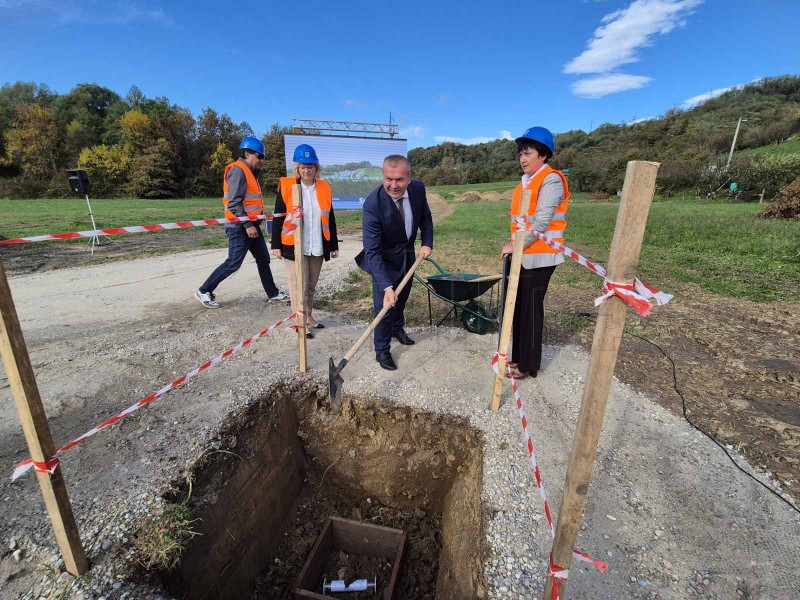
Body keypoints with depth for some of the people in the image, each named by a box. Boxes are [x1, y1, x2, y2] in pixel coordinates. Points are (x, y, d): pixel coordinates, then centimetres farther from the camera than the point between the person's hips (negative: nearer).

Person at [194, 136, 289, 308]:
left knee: (263, 259, 13)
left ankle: (273, 293, 23)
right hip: (240, 227, -10)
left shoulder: (249, 171, 16)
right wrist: (247, 225, -23)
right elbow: (234, 203, -21)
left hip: (251, 224, 10)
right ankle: (204, 291, 6)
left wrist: (255, 220, 15)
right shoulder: (238, 171, -14)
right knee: (233, 263, -7)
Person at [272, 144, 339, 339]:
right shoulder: (286, 186, -3)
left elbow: (330, 219, 9)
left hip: (318, 247, 3)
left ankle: (309, 317, 28)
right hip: (295, 247, -3)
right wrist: (276, 244, -3)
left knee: (311, 286, 13)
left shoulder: (324, 188, 6)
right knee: (299, 286, 0)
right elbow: (278, 217, 0)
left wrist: (334, 245, 9)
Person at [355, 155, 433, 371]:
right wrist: (386, 286, -43)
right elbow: (372, 251, -35)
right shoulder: (373, 204, -34)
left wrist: (427, 243, -11)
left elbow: (425, 217, 3)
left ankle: (397, 328, 51)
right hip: (384, 260, -6)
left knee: (402, 297, 24)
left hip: (407, 255, 6)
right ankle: (382, 350, 17)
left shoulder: (418, 188, -18)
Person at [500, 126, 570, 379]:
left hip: (538, 257, -8)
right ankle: (519, 357, 26)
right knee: (519, 308, 13)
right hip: (522, 255, 8)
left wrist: (515, 246, -15)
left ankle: (529, 365, 13)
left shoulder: (551, 180, -11)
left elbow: (541, 222, -19)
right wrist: (514, 246, 9)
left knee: (531, 310, -1)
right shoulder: (526, 181, 15)